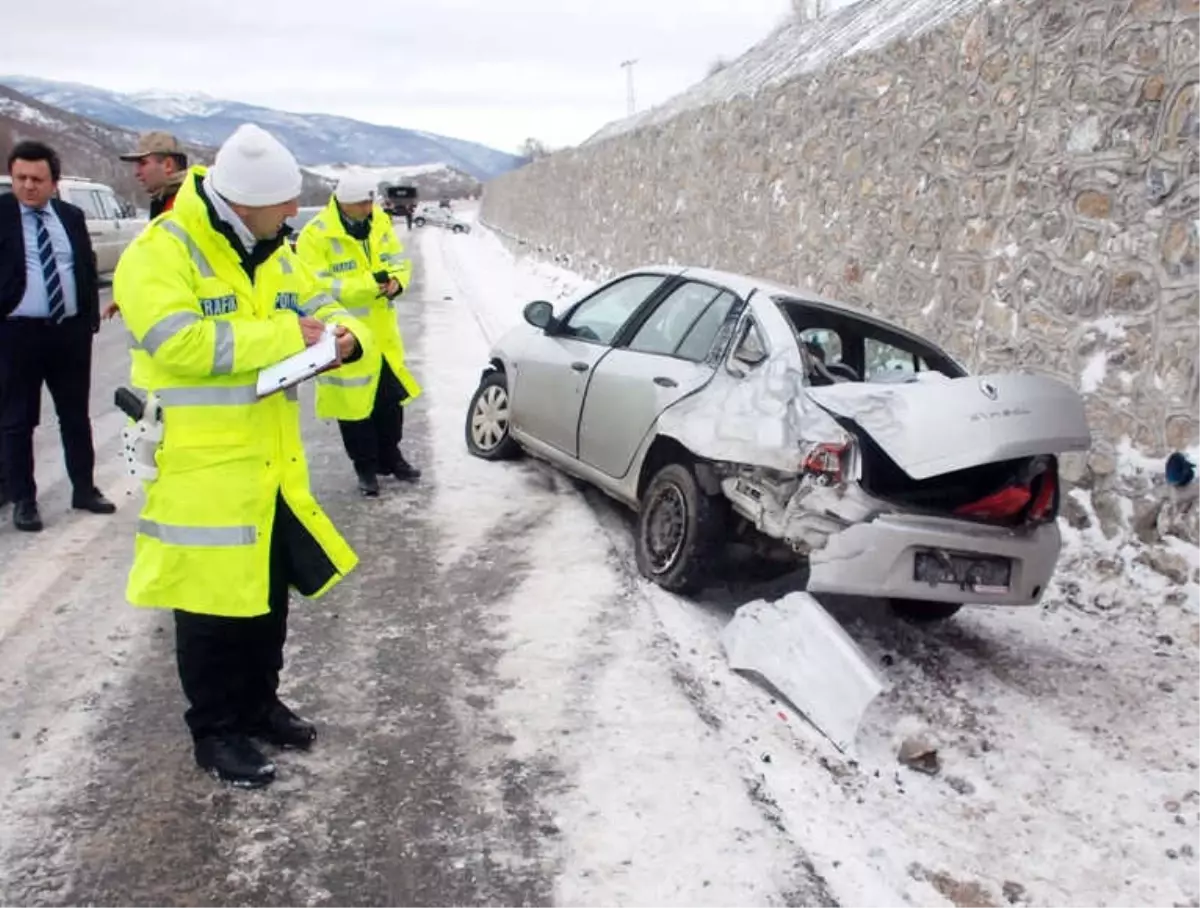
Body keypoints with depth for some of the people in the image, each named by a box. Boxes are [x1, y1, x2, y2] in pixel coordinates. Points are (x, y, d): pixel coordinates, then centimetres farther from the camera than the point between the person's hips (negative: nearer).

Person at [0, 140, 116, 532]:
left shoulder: (71, 216, 7)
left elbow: (88, 268, 12)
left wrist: (91, 318, 6)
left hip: (70, 330, 4)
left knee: (76, 415, 13)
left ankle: (84, 489, 26)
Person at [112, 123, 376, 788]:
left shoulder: (273, 253, 10)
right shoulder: (159, 253, -15)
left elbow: (322, 310, 14)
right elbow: (179, 343, -27)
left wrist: (346, 338, -11)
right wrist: (284, 335, -24)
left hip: (271, 463, 8)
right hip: (202, 469, -7)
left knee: (270, 596, 18)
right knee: (214, 606, 3)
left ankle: (259, 705, 35)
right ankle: (215, 731, 20)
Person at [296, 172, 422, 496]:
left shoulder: (380, 221, 3)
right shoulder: (315, 235, -16)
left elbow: (400, 262, 10)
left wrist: (396, 281, -15)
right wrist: (369, 283, -28)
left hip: (382, 333, 6)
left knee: (391, 399, 16)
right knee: (353, 401, 6)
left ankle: (390, 457, 35)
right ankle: (365, 466, 22)